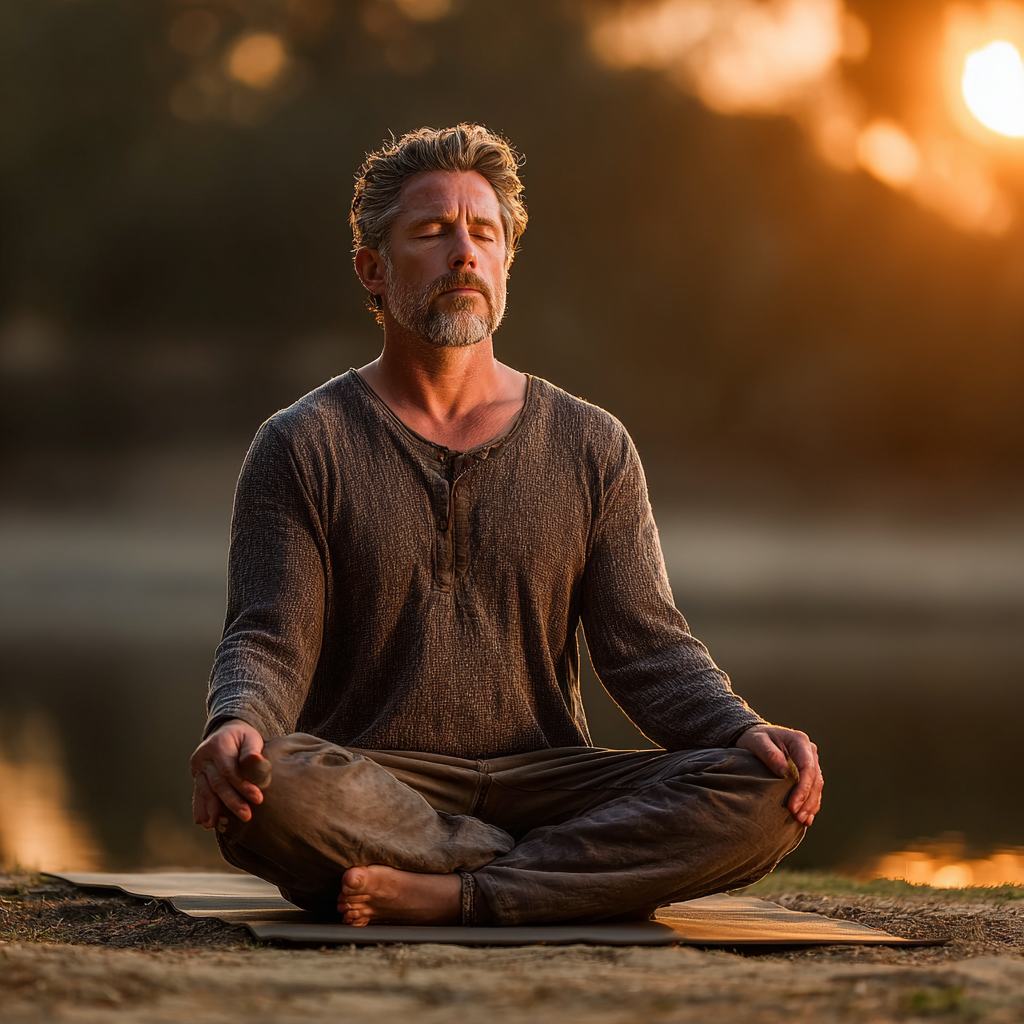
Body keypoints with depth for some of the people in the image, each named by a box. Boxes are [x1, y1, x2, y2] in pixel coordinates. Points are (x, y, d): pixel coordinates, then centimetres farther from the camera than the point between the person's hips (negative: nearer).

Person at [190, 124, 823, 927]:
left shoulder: (592, 448, 12)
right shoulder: (301, 448, 5)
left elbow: (648, 649, 6)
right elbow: (268, 644, -4)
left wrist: (747, 733, -15)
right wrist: (238, 726, -29)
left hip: (542, 783, 2)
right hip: (374, 787, -2)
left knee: (766, 792, -24)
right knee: (270, 791, -38)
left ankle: (447, 896, -28)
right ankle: (592, 878, -22)